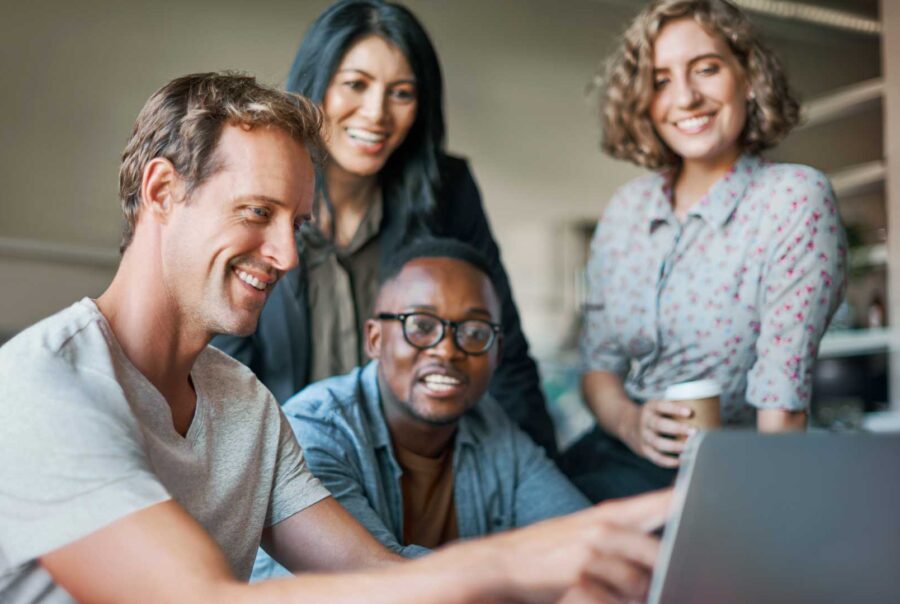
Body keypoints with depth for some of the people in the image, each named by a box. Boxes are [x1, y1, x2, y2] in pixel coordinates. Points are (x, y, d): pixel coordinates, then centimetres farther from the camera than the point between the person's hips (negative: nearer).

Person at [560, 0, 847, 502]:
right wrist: (629, 422, -9)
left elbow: (783, 402, -16)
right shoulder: (627, 210, 6)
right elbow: (599, 365, 11)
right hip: (614, 458, 5)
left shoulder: (796, 198, -9)